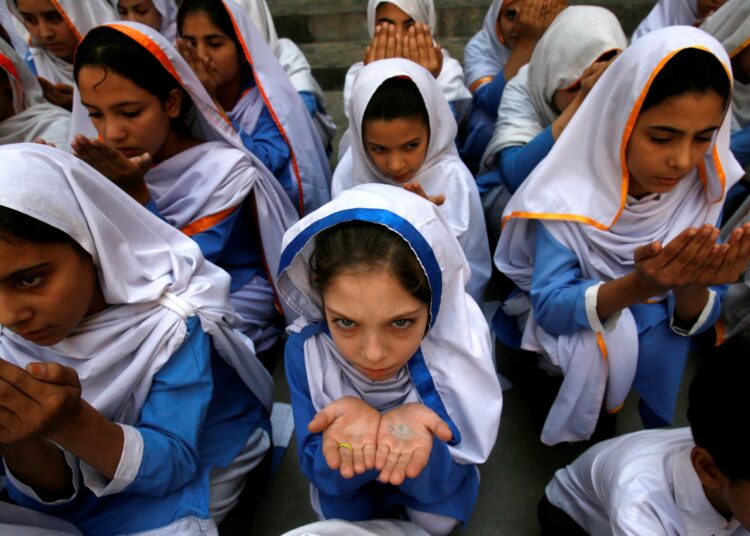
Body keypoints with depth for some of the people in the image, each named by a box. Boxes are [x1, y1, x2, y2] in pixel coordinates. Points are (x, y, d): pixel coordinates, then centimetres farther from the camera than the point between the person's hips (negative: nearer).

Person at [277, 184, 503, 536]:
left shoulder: (461, 343, -31)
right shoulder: (305, 348, -29)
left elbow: (444, 482, -24)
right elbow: (320, 474, -20)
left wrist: (414, 433, -47)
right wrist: (349, 426, -43)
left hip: (431, 469, 0)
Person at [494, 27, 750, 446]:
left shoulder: (706, 187, -16)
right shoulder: (570, 190, -26)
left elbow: (696, 321, -13)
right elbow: (549, 305, -27)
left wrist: (691, 287, -38)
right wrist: (638, 286, -46)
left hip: (649, 322, 3)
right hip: (564, 318, -3)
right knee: (598, 344, -32)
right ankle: (578, 437, -1)